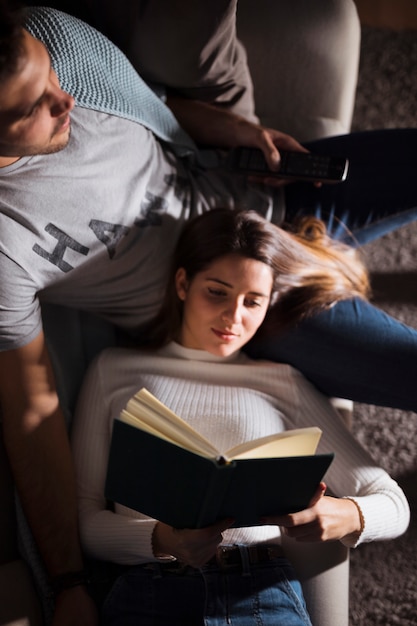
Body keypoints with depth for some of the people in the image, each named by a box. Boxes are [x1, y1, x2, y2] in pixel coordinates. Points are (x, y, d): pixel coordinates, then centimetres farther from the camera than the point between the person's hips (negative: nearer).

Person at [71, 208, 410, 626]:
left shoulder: (283, 384, 20)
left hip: (266, 592, 1)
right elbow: (82, 518, 9)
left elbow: (392, 505, 16)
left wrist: (344, 516, -9)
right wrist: (161, 540, -12)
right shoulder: (115, 371, 18)